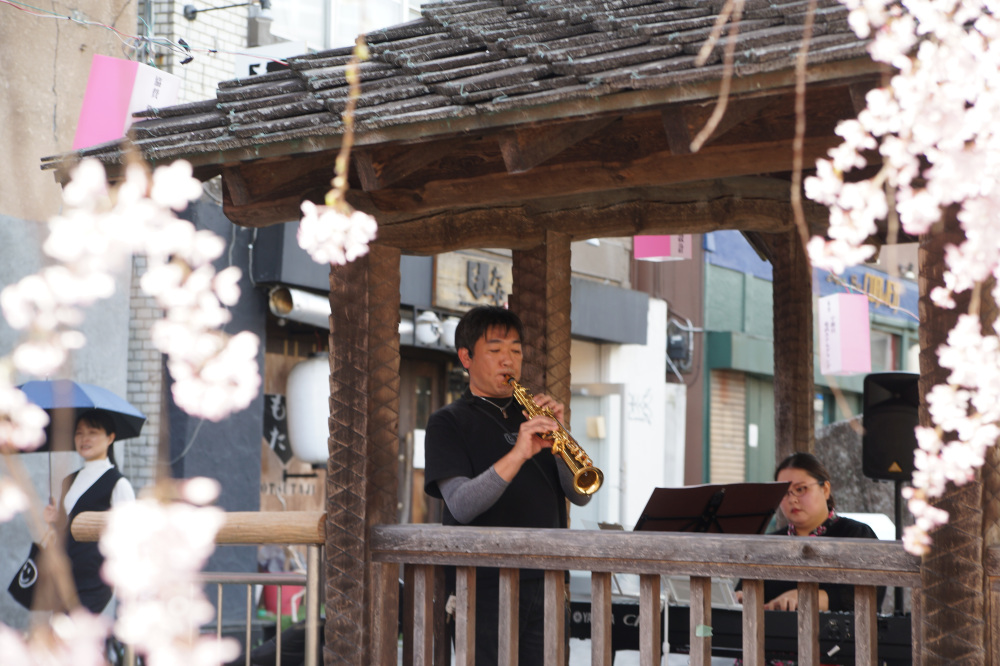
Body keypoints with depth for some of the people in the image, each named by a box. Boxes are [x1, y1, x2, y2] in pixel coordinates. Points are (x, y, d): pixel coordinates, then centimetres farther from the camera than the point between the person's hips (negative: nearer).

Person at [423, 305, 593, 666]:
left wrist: (556, 435, -10)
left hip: (544, 584, 5)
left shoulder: (532, 417, 16)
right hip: (485, 587, -4)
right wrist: (518, 454, -27)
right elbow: (461, 507, -15)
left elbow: (580, 495, 6)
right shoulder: (447, 423, 1)